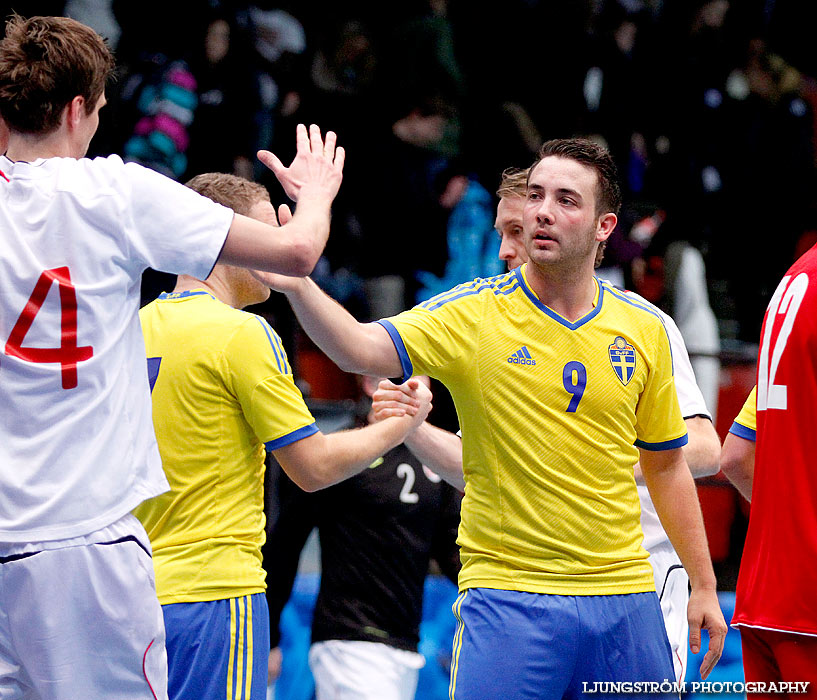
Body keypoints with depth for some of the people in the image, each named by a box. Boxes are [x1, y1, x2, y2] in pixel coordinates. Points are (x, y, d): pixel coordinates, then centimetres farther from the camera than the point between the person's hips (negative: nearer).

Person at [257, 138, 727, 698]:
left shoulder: (645, 330, 6)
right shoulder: (474, 314, -3)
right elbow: (362, 349, -18)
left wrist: (704, 587, 16)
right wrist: (296, 284, -36)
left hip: (623, 598, 3)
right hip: (507, 596, -3)